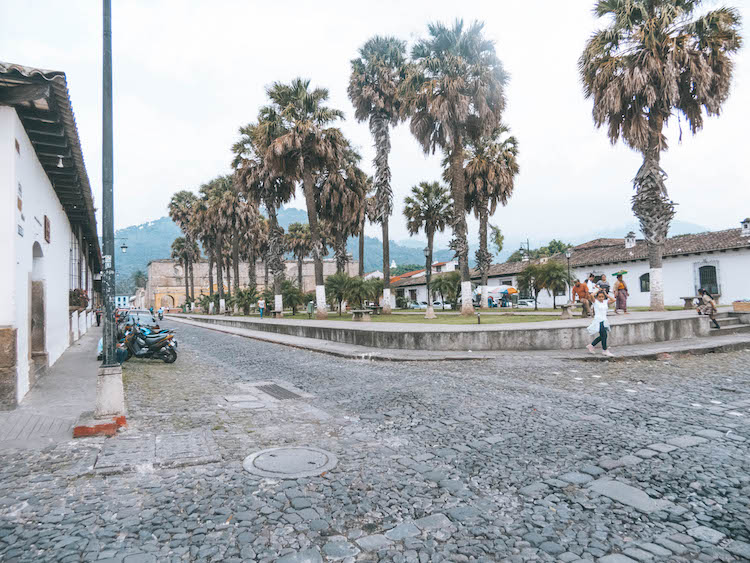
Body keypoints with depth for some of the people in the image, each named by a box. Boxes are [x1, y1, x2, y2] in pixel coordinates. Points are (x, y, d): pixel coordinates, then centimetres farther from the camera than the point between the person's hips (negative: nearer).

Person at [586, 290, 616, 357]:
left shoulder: (606, 302, 11)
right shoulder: (595, 302, -3)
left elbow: (613, 300, 1)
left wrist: (606, 294, 3)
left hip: (604, 321, 6)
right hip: (598, 321, -6)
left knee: (602, 336, 10)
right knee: (604, 335, -11)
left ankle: (591, 345, 25)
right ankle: (605, 350, -1)